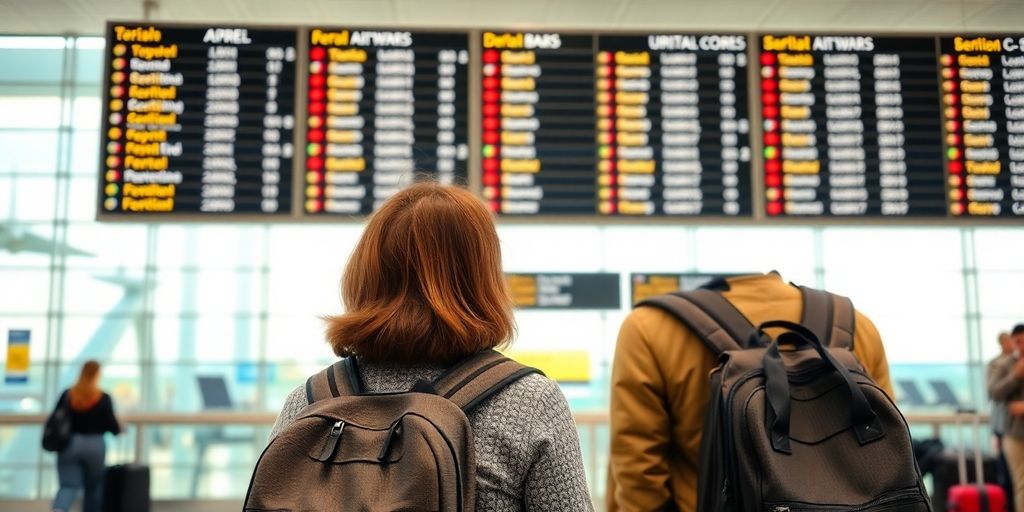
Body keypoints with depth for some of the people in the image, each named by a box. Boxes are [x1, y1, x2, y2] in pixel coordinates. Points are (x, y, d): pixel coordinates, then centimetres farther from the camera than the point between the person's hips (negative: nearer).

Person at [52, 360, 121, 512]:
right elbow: (112, 425, -7)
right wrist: (119, 429, 15)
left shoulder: (67, 395, 1)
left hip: (69, 445, 2)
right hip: (95, 446, -2)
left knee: (69, 485, 0)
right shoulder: (103, 399, -8)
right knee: (94, 488, 14)